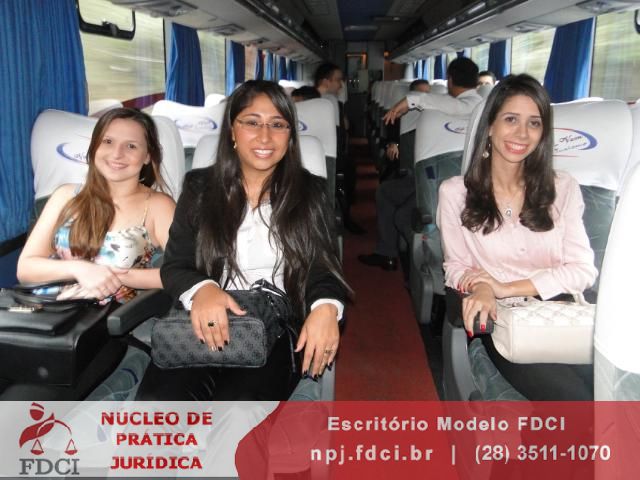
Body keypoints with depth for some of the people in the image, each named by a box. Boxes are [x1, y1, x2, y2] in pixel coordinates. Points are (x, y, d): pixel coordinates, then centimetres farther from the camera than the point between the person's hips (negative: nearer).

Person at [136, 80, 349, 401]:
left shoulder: (310, 192, 9)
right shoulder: (199, 187, 11)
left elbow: (323, 268, 6)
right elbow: (174, 266, 7)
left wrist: (326, 306, -20)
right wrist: (201, 289, -19)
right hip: (207, 328, 1)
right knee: (157, 400, -27)